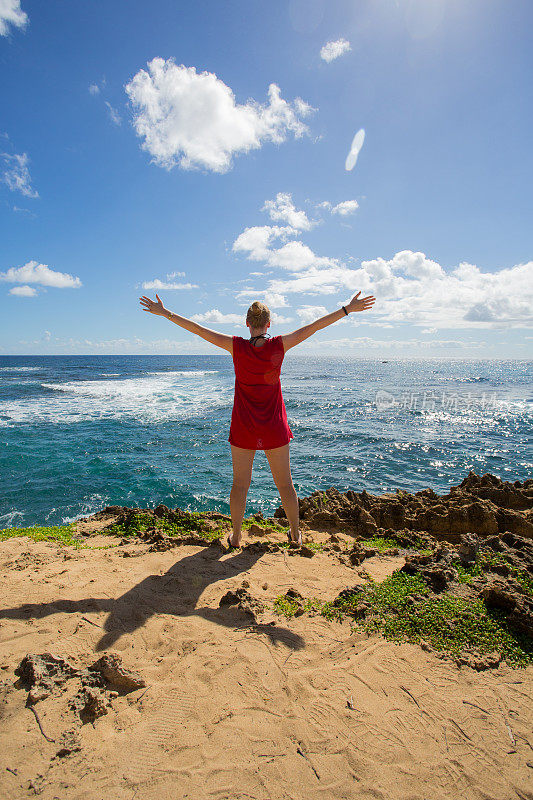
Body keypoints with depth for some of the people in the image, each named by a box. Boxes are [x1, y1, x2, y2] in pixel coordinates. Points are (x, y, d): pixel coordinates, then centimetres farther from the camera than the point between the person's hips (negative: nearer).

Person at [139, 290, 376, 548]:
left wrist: (165, 313, 3)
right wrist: (348, 309, 2)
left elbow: (198, 329, -5)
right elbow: (314, 326, -4)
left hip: (243, 429, 0)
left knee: (240, 484, 11)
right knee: (285, 483, 14)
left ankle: (236, 537, 22)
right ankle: (295, 533, 28)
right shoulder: (279, 346, -9)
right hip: (275, 429, 1)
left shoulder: (237, 346, -9)